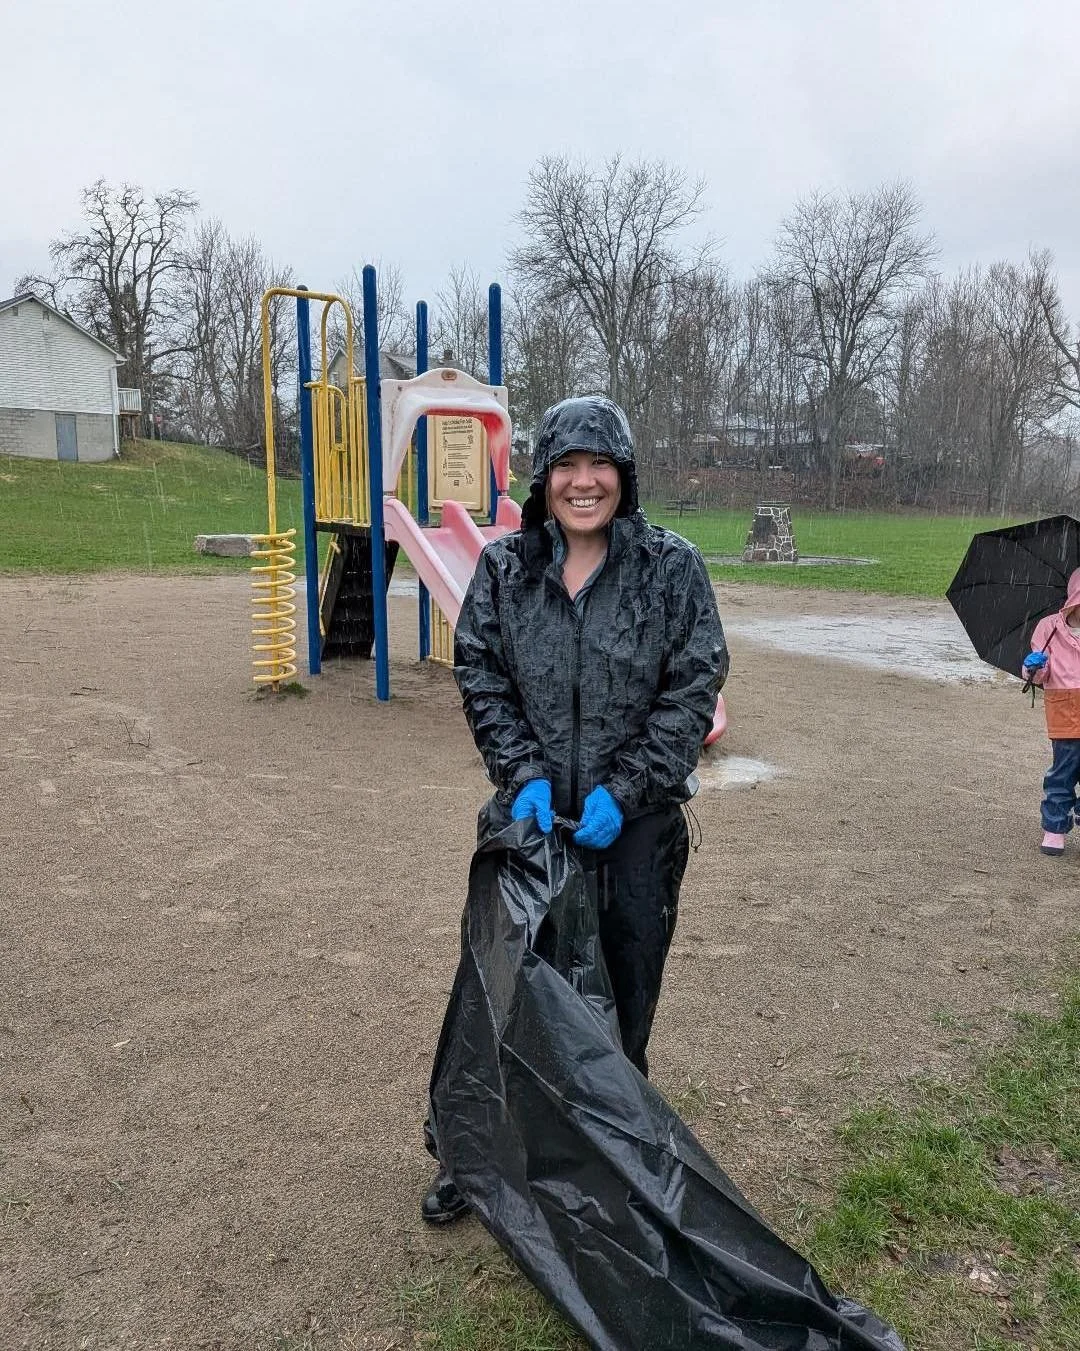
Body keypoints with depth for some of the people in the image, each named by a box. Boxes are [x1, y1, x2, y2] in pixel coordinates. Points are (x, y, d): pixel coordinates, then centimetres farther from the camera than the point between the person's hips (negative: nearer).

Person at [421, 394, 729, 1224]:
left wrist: (623, 790, -14)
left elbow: (694, 689, -7)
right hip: (531, 814, 2)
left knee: (624, 1000, 12)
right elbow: (481, 678, 3)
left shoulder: (672, 567, -5)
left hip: (636, 823, -1)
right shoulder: (504, 569, 2)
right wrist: (524, 773, -11)